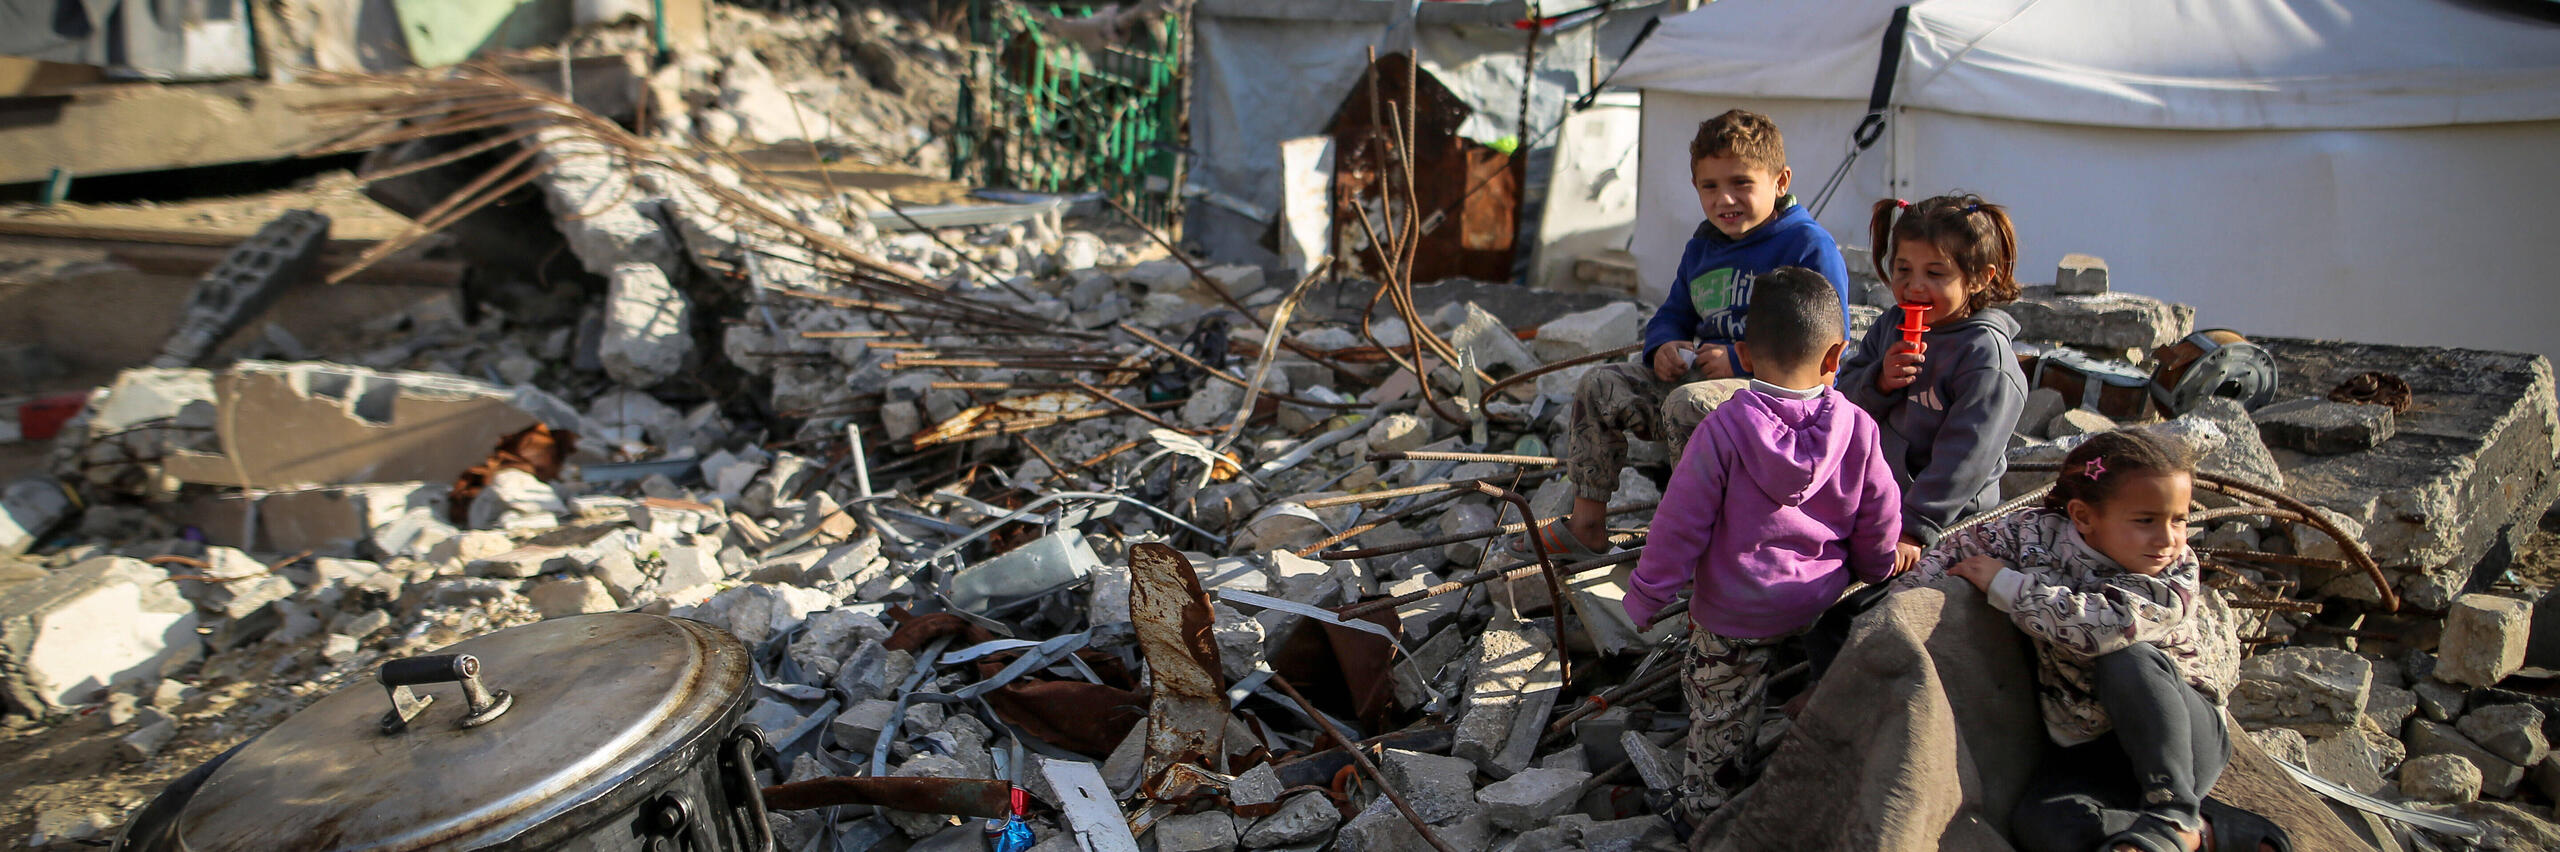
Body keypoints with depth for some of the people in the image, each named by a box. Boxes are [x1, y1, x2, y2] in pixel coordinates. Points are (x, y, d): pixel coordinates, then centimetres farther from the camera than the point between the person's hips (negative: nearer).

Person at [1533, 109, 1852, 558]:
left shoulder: (1810, 247, -10)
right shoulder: (1701, 249, 14)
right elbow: (1673, 314, 23)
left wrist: (1742, 361, -21)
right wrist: (1663, 346, -2)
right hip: (1700, 374, 8)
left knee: (1687, 404, -36)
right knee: (1598, 386, -3)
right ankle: (1586, 525, 3)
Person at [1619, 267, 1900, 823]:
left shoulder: (1724, 428, -22)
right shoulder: (1856, 429, -12)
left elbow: (1682, 522, -18)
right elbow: (1880, 520, -1)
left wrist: (1647, 595, -7)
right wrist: (1873, 571, 21)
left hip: (1735, 615, -4)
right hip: (1819, 606, 4)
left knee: (1719, 714, 15)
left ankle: (1707, 800, 30)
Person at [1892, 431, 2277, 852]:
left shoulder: (2176, 577, -19)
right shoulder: (2038, 533, -9)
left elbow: (2098, 626, -37)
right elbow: (1959, 549, 9)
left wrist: (2005, 584, -24)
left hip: (2181, 737, -2)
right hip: (2085, 751, 3)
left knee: (2127, 659, -34)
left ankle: (2171, 816, -26)